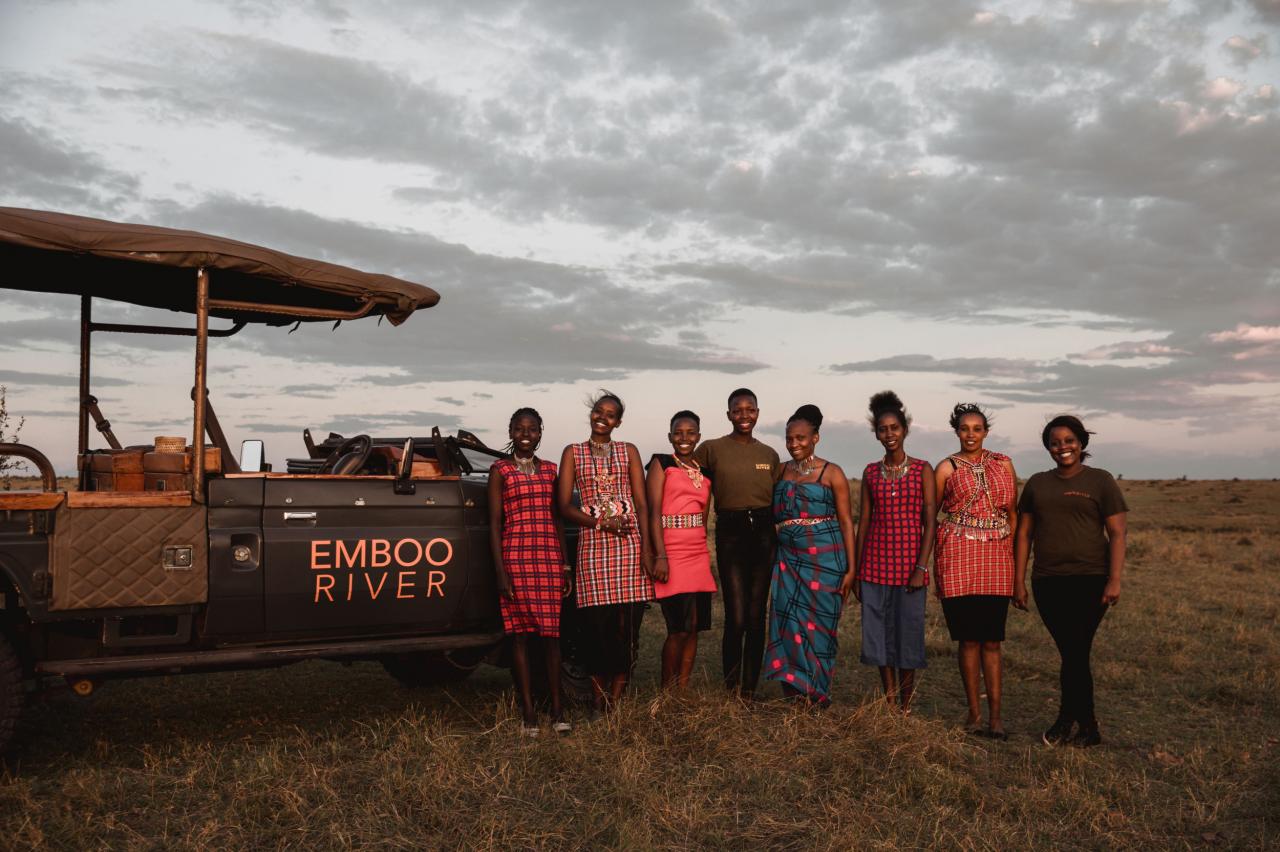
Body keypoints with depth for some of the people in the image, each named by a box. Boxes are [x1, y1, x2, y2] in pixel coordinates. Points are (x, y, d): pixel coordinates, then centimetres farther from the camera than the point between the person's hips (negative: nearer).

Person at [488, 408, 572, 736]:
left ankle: (557, 710, 7)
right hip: (515, 558, -3)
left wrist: (565, 567, 10)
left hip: (549, 560, 3)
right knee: (519, 634, 0)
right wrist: (501, 572, -8)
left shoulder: (550, 470, 14)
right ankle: (529, 713, 6)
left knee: (551, 634, 2)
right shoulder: (500, 471, 4)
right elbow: (495, 524, 0)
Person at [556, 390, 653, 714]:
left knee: (627, 625, -3)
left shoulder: (628, 452, 13)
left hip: (628, 544, 1)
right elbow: (564, 506, 5)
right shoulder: (573, 453, 11)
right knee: (597, 625, -4)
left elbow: (641, 503, 7)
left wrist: (646, 549, -3)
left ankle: (616, 701, 8)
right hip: (592, 545, -1)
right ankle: (600, 702, 9)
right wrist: (600, 522, -10)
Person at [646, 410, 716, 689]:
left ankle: (682, 689, 15)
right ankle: (666, 691, 6)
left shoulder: (705, 472, 17)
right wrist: (660, 556, -17)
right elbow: (654, 511, -7)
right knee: (680, 628, -8)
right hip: (671, 553, -6)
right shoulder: (661, 464, 1)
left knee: (694, 627, 5)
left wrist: (706, 558, 14)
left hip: (698, 555, 6)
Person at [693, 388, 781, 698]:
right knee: (736, 618, -7)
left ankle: (750, 689, 17)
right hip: (729, 535, -3)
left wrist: (779, 541, 11)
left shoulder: (769, 454, 11)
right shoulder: (711, 449, 0)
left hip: (763, 535, 3)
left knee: (756, 617, 6)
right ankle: (730, 687, 11)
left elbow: (776, 502, 16)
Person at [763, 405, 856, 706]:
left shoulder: (832, 474, -1)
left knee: (818, 624, 2)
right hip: (789, 558, 4)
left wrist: (850, 568, -7)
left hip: (825, 557, -3)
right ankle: (795, 690, 10)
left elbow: (846, 521, -3)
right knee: (789, 622, -1)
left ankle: (817, 694, 15)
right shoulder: (781, 472, 10)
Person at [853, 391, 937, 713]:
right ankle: (890, 704, 20)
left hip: (909, 563, -3)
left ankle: (906, 708, 17)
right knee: (879, 634, 6)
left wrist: (922, 567, -13)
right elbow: (863, 521, 9)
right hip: (875, 563, 3)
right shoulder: (871, 472, 8)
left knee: (908, 633, 3)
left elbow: (930, 522, -4)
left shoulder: (922, 470, -1)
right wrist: (856, 571, 7)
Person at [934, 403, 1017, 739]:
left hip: (996, 557, 2)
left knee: (992, 639, 4)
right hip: (958, 556, -2)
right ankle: (974, 713, 11)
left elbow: (1013, 513, 13)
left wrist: (1018, 558, 9)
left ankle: (995, 714, 8)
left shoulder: (1003, 464, 11)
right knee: (969, 638, 2)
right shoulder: (946, 468, 4)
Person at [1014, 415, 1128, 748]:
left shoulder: (1100, 481, 2)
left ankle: (1066, 720, 14)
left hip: (1090, 580, -3)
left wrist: (1114, 580, -12)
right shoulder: (1037, 483, 12)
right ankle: (1089, 728, 18)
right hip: (1048, 582, 3)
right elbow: (1024, 534, 12)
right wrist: (1019, 581, 7)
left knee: (1075, 652, -4)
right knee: (1072, 654, 7)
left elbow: (1117, 534, -3)